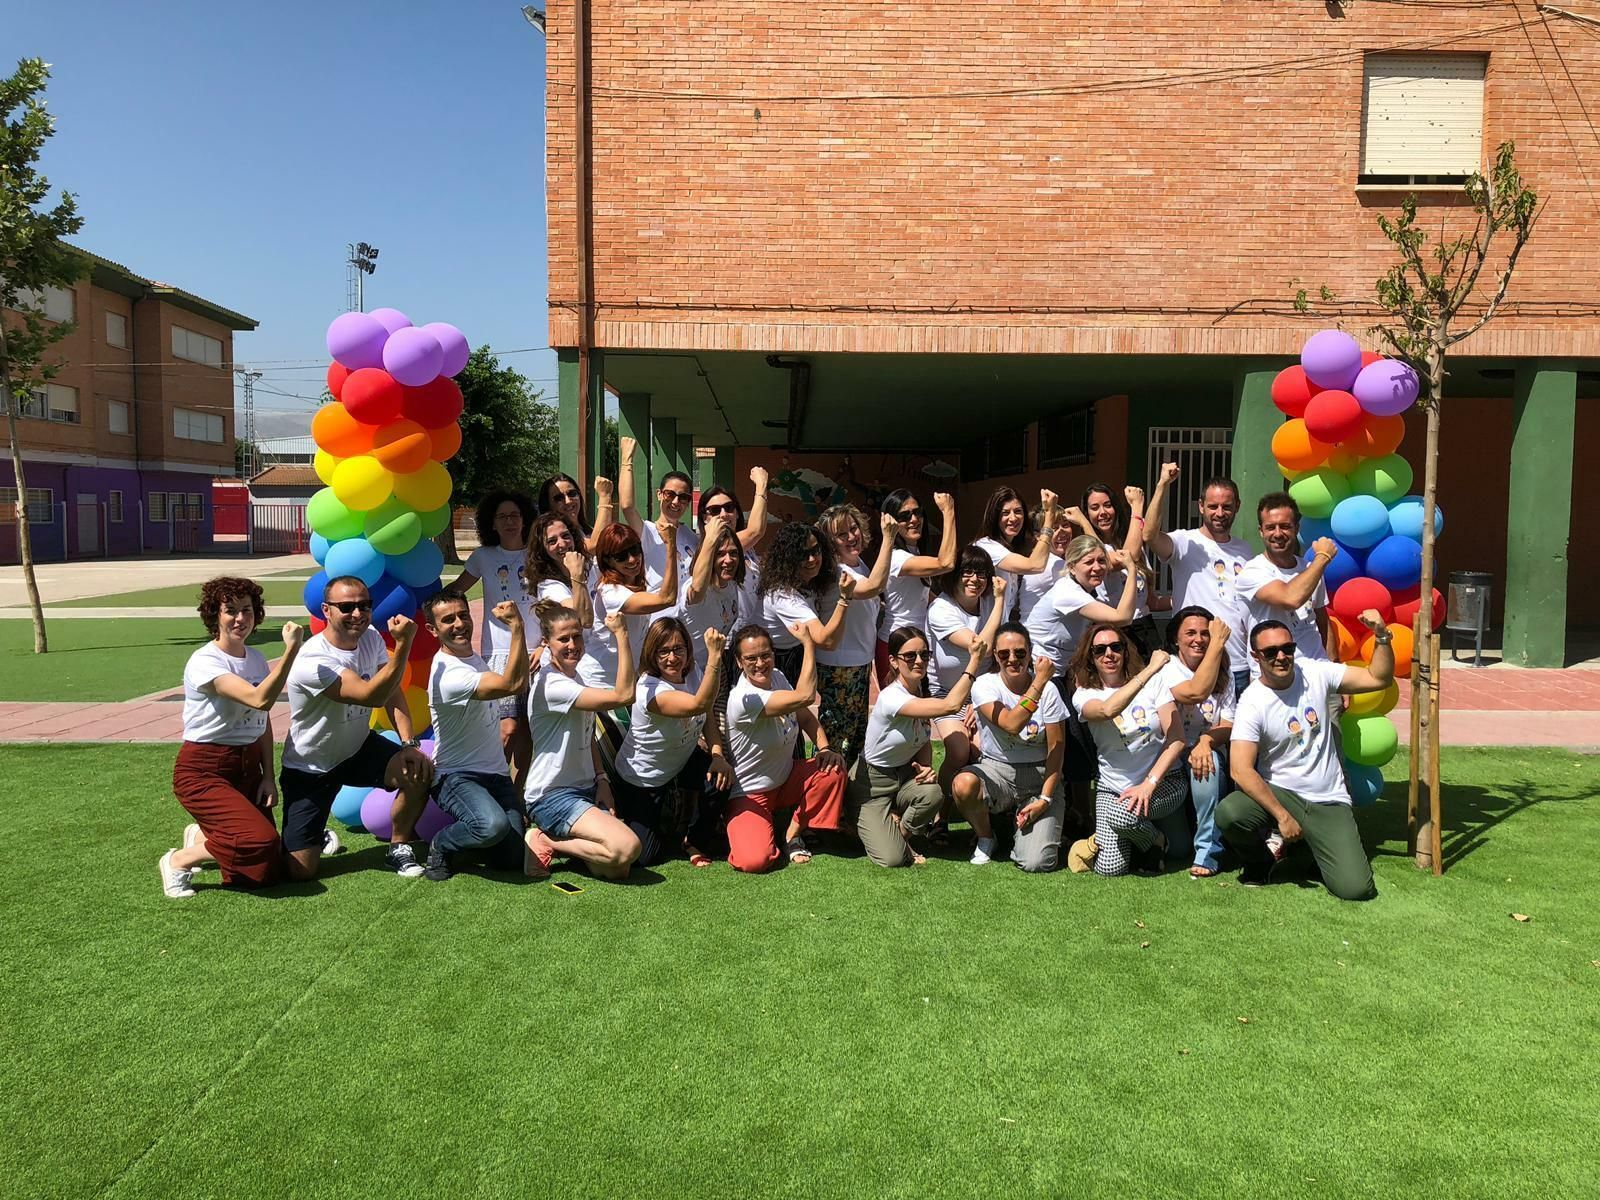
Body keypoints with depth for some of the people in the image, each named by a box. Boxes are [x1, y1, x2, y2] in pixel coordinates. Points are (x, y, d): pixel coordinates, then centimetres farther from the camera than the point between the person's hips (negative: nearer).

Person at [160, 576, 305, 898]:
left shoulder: (256, 659, 7)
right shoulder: (204, 662, -16)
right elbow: (260, 699, -31)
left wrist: (268, 776, 3)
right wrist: (292, 649, -33)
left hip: (248, 766, 7)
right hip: (204, 771, -7)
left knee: (267, 871, 1)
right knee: (260, 841, -27)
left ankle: (201, 836, 29)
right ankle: (179, 860, -1)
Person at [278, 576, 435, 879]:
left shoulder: (371, 637, -5)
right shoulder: (313, 661, -29)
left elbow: (393, 693, -5)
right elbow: (373, 696, -35)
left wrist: (409, 744, -18)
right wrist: (403, 643, -42)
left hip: (358, 748, 5)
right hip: (309, 769, -5)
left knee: (420, 771, -24)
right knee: (300, 871, -9)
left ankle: (398, 848, 1)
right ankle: (315, 833, 28)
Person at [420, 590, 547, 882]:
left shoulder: (475, 659, 10)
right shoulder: (448, 674, -20)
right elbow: (513, 684, -29)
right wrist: (517, 625, -29)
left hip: (495, 772, 7)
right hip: (455, 777, -7)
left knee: (511, 858, -9)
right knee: (493, 825, -36)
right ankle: (440, 845, -4)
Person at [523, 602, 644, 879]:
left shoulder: (581, 675, 10)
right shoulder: (551, 685, -19)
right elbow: (623, 696, -28)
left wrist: (601, 779, 2)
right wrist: (621, 633, -28)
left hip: (585, 790, 8)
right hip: (552, 796, -8)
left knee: (619, 869, -10)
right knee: (626, 848, -27)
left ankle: (556, 837, 8)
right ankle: (548, 843, -5)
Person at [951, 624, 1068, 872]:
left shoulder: (1048, 691, -6)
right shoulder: (985, 686, -10)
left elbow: (1056, 748, -3)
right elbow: (1011, 725, -27)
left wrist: (1044, 798, -11)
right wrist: (1039, 682, -28)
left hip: (1040, 776, 0)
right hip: (996, 770, 0)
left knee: (1036, 863, -19)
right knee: (963, 784, -37)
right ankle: (986, 838, -3)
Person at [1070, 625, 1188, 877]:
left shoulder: (1153, 681, -2)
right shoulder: (1084, 695, -4)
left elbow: (1177, 738, -8)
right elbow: (1108, 709, -29)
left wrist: (1149, 784, -19)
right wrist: (1150, 669, -29)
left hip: (1164, 780, -1)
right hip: (1113, 787, 1)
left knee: (1122, 814, -33)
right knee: (1109, 869, -16)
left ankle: (1156, 841, 2)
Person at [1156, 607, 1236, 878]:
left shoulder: (1224, 675, 10)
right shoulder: (1165, 669, -6)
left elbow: (1228, 724, 0)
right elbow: (1196, 693, -27)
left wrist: (1206, 740, -23)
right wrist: (1218, 643, -24)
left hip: (1210, 752, 3)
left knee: (1206, 761, -36)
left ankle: (1208, 851, -24)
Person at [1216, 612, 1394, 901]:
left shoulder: (1315, 674, -2)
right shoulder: (1252, 703, -14)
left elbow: (1379, 678, 2)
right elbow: (1241, 770, -22)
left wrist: (1382, 637, -15)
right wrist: (1282, 816, -26)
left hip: (1329, 802, 2)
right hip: (1278, 792, -2)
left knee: (1355, 888, -16)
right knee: (1228, 813, -34)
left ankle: (1310, 848, 19)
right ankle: (1259, 862, 1)